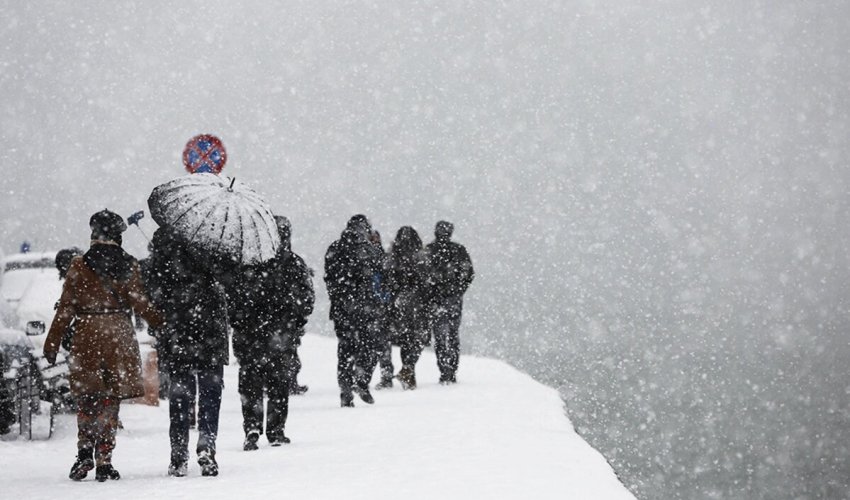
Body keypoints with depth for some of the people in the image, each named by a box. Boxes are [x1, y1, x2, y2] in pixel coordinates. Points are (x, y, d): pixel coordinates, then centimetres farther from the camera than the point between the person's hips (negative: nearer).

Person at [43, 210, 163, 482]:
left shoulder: (79, 266, -2)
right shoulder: (129, 266, 1)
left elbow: (66, 308, -2)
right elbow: (138, 301, -5)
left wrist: (52, 343, 2)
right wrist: (162, 322, 9)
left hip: (87, 338, -1)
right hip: (120, 338, 1)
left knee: (87, 399, 10)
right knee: (110, 402, 6)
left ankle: (85, 454, -4)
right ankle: (104, 462, 3)